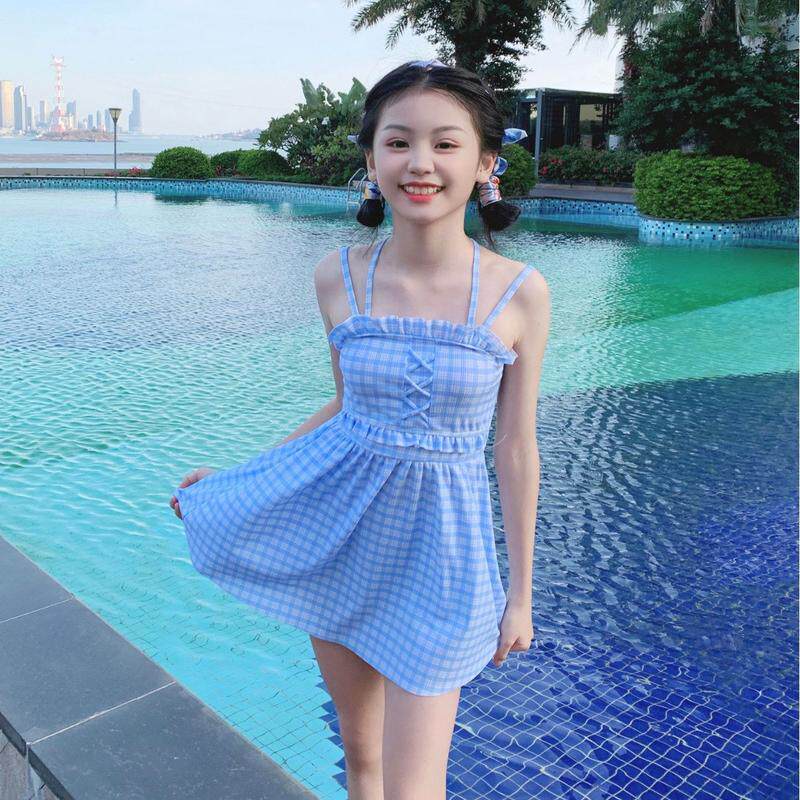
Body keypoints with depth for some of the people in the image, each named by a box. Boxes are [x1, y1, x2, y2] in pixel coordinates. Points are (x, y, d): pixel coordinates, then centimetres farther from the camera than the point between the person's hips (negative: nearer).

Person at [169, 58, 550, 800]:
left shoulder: (520, 292, -12)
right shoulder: (339, 275, -6)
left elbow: (515, 447, -5)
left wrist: (520, 590, 2)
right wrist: (234, 471, 11)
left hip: (438, 544, -2)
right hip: (338, 522, 3)